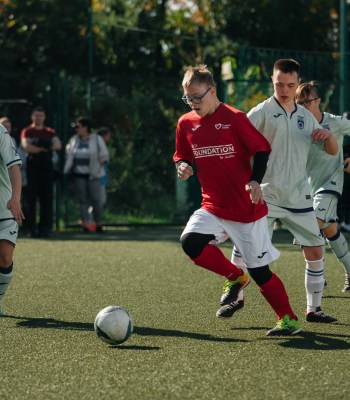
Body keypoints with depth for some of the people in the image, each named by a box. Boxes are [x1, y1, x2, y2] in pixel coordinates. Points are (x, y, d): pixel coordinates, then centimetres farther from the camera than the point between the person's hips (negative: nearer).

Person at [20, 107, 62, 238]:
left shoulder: (50, 132, 14)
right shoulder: (27, 132, 5)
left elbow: (58, 145, -2)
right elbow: (27, 147, -12)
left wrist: (37, 148, -11)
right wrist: (43, 149, -8)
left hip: (47, 167, 3)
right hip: (33, 167, -3)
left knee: (47, 198, 0)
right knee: (31, 198, -5)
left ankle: (45, 228, 3)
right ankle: (32, 228, -4)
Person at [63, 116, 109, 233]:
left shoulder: (97, 139, 0)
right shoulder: (74, 139, 11)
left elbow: (104, 156, 1)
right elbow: (68, 154, 18)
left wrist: (98, 167, -6)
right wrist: (68, 168, 8)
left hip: (93, 174, -3)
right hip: (79, 175, 3)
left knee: (96, 199, -3)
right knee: (82, 199, -1)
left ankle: (99, 224, 8)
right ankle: (85, 224, -3)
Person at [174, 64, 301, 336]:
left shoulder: (234, 118, -10)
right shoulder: (186, 124, 4)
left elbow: (262, 150, -6)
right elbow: (182, 157, 16)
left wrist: (255, 181, -22)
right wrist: (183, 167, -8)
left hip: (247, 209, -5)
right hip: (213, 207, 5)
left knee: (259, 271, -3)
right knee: (190, 241, -23)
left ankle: (289, 320, 17)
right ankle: (236, 278, 3)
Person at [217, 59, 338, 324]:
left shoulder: (306, 116, 11)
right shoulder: (263, 112, -4)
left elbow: (333, 151, 15)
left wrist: (328, 135, -7)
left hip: (299, 198, 4)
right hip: (265, 195, -4)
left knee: (315, 251, 2)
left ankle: (314, 309, 13)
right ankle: (236, 297, 12)